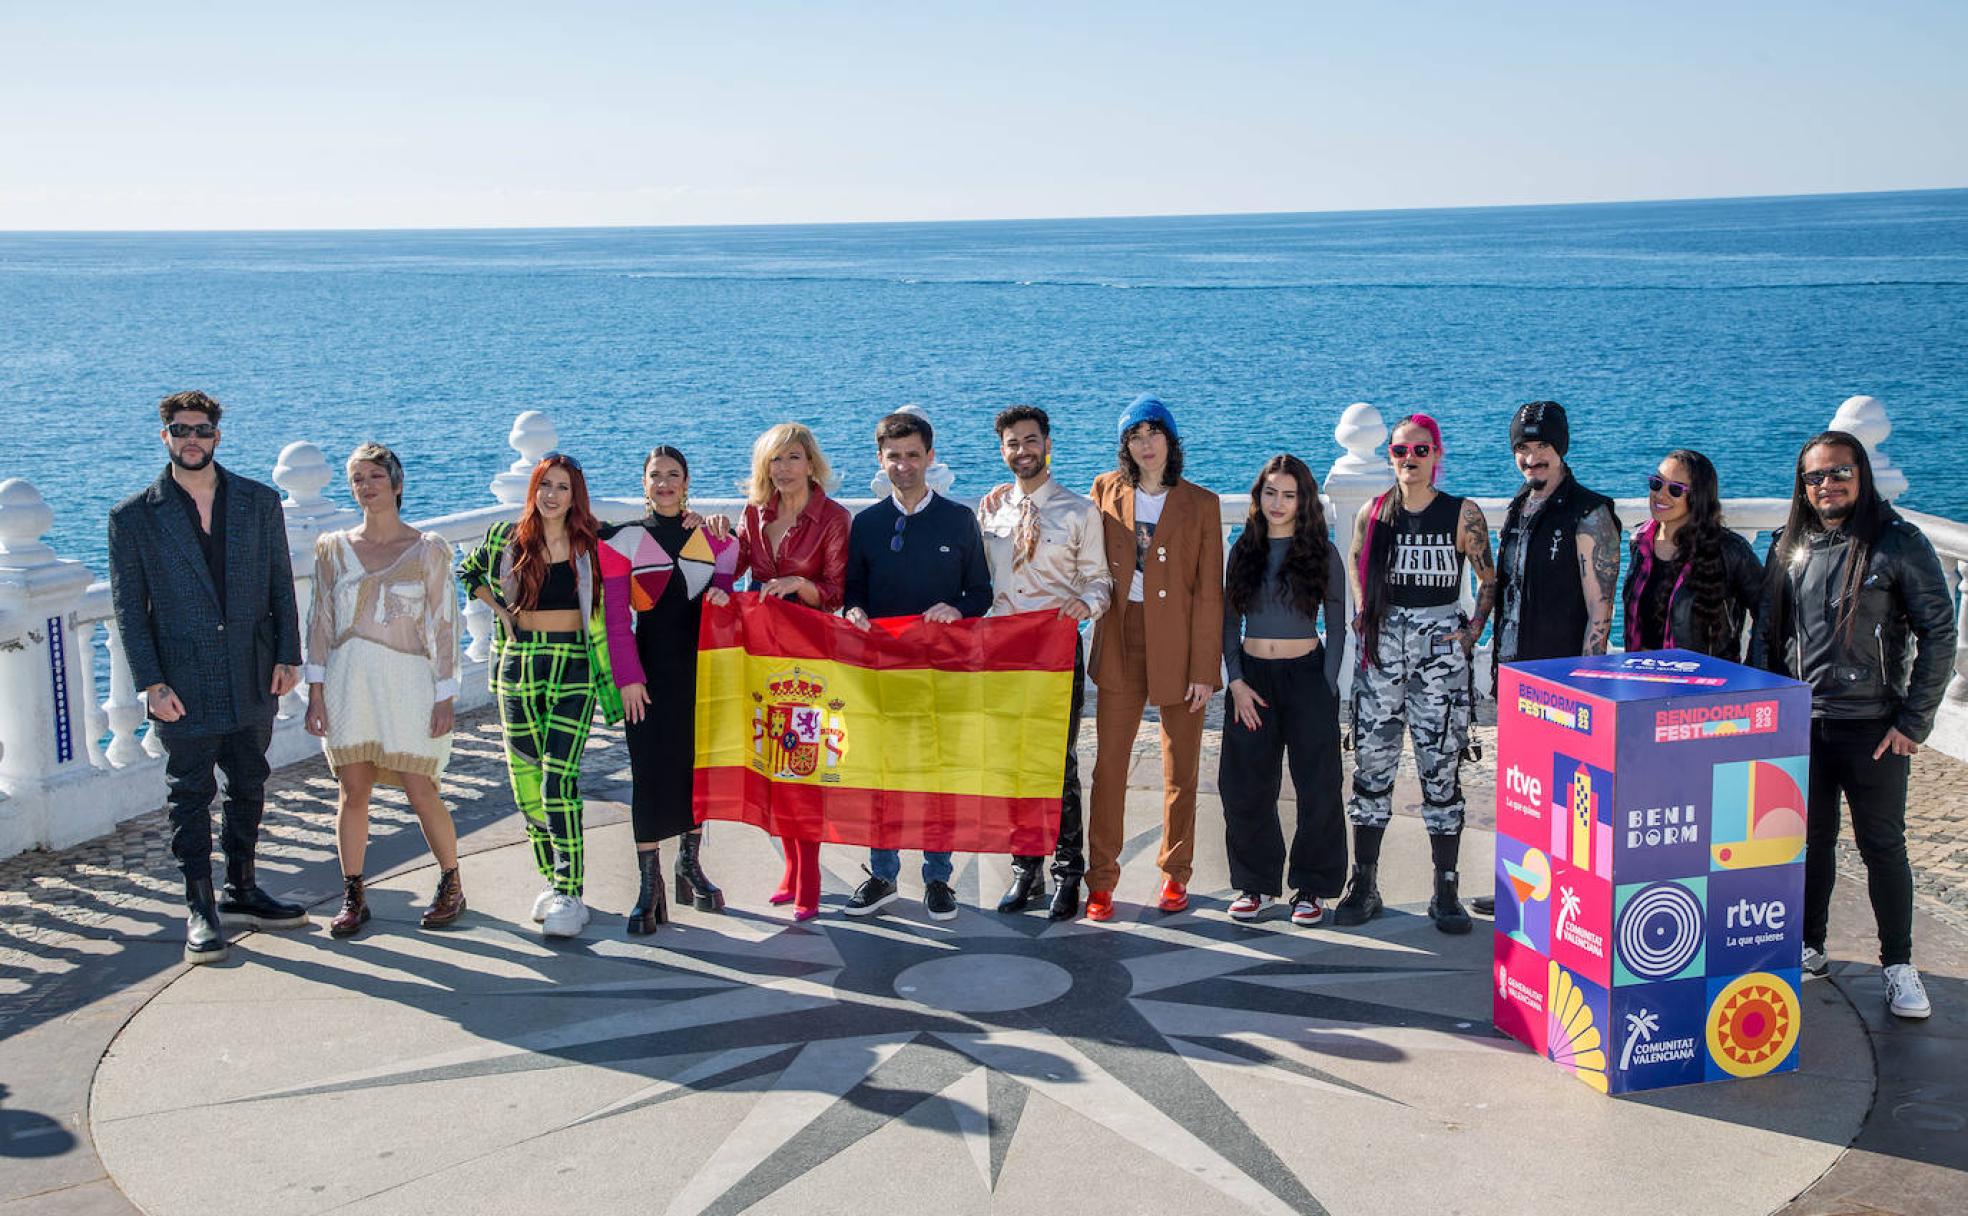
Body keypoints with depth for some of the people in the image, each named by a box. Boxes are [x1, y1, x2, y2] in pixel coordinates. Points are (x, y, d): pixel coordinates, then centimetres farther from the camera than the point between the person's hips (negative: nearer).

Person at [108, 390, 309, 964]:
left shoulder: (260, 502, 5)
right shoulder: (133, 517, -2)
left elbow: (281, 587, 8)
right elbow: (129, 608, -2)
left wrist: (287, 657, 0)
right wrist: (151, 682, -9)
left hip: (253, 680, 3)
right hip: (184, 687, -3)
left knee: (249, 789, 13)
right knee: (190, 795, 4)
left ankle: (241, 893, 27)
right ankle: (201, 909, 14)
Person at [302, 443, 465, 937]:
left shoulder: (427, 550, 0)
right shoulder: (333, 548, 8)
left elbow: (443, 626, 0)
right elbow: (321, 621, 9)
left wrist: (445, 697, -5)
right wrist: (316, 693, 2)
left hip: (407, 680, -3)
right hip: (349, 679, 3)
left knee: (421, 794, -4)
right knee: (353, 793, 2)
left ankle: (451, 885, 16)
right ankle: (353, 897, 15)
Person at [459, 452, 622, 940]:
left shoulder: (591, 545, 1)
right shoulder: (506, 539, 6)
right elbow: (469, 572, 22)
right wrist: (499, 609, 9)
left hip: (573, 668, -3)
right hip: (518, 665, 3)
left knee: (558, 781, -13)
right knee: (525, 779, 5)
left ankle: (570, 894, -13)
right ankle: (551, 880, 20)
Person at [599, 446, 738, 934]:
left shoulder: (712, 538, 8)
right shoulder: (623, 540, 0)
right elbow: (616, 617, -4)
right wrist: (628, 677, -10)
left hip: (701, 667, 3)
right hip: (651, 669, -3)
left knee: (699, 765, 9)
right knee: (651, 771, -5)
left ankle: (690, 866, 25)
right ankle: (649, 886, 1)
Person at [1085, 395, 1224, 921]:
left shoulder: (1201, 503, 1)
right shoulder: (1107, 491, 6)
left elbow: (1209, 591, -2)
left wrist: (1205, 668, -7)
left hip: (1178, 645, -1)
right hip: (1121, 643, 1)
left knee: (1181, 769, 7)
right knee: (1109, 763, -1)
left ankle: (1175, 874, 20)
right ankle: (1101, 881, 6)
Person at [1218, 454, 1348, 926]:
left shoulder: (1322, 553, 0)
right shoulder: (1244, 551, 7)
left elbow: (1336, 628, 2)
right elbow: (1229, 622, 8)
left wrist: (1326, 689, -7)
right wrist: (1236, 682, -3)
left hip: (1306, 675, -2)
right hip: (1251, 678, 2)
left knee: (1317, 787, 1)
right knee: (1245, 786, 4)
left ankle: (1311, 887, 14)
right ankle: (1255, 883, 19)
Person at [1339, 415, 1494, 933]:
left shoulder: (1463, 514, -2)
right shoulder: (1372, 514, 5)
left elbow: (1490, 578, 8)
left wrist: (1474, 629, -1)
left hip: (1441, 651, -2)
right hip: (1381, 650, 2)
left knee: (1441, 772, -1)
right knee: (1371, 767, 3)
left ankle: (1446, 894, 9)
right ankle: (1364, 886, 13)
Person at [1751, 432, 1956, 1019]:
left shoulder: (1899, 544, -6)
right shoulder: (1789, 548, 7)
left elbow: (1939, 633, -6)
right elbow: (1765, 635, 13)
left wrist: (1914, 720, -9)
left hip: (1873, 727, -3)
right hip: (1800, 724, 4)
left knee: (1883, 845, 4)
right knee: (1811, 840, 12)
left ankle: (1899, 965, 15)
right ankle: (1810, 947, 26)